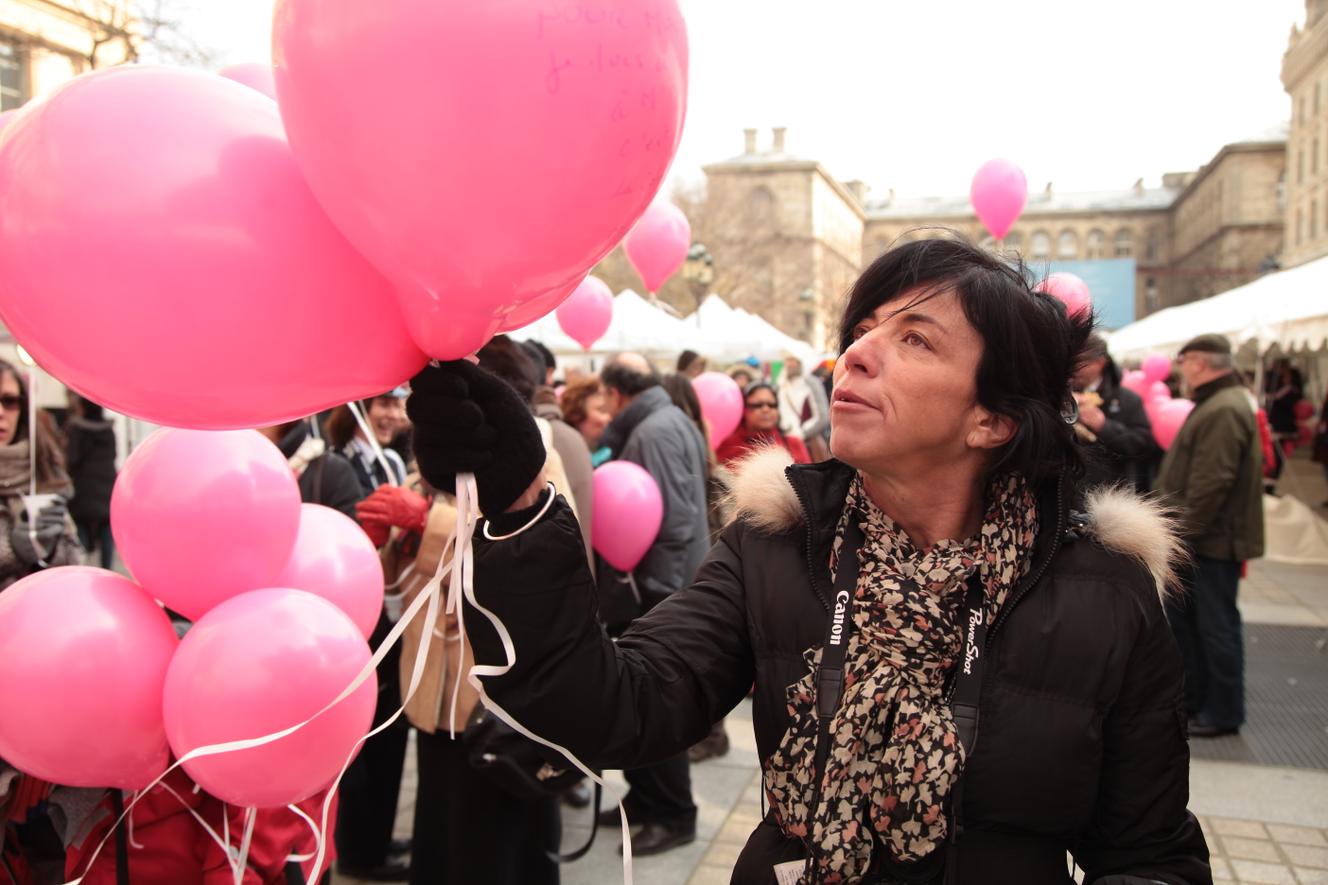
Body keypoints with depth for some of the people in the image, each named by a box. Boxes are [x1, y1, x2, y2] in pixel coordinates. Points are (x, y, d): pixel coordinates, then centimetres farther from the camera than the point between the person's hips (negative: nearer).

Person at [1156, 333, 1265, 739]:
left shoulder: (1225, 410, -20)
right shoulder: (1214, 404, 16)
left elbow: (1212, 482, -26)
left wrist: (1186, 530, -21)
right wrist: (1178, 528, 19)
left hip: (1213, 541, -11)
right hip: (1196, 539, 11)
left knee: (1217, 626, -1)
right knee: (1181, 615, 17)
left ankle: (1223, 713, 10)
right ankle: (1193, 695, 29)